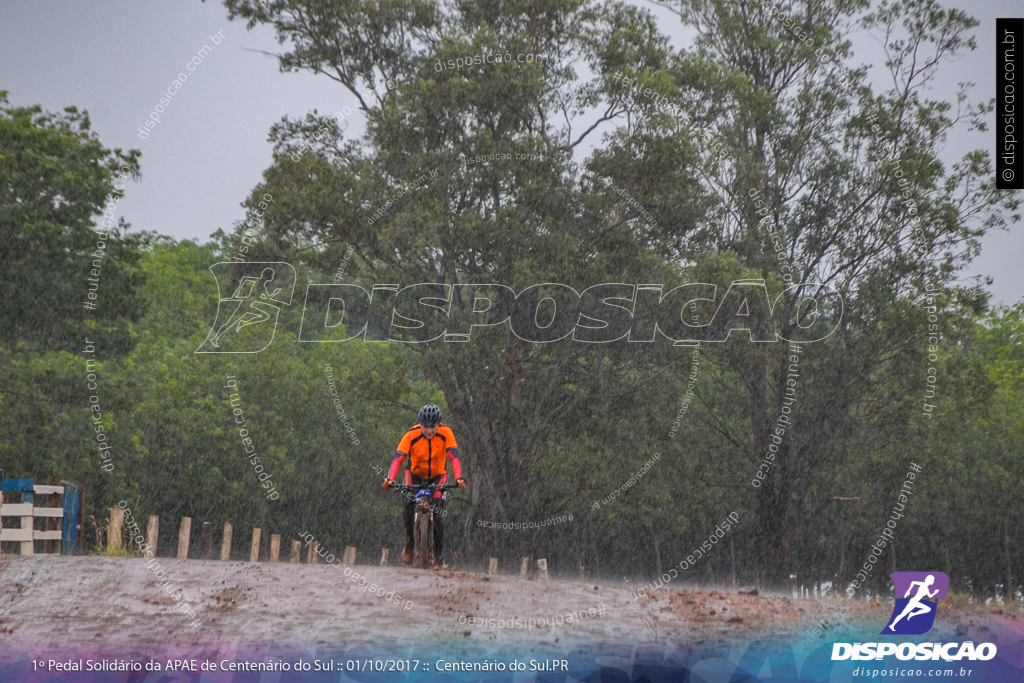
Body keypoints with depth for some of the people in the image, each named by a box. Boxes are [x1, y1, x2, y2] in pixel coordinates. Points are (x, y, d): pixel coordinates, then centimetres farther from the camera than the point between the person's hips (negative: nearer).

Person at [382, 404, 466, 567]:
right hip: (415, 475, 0)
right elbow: (398, 458, -30)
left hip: (438, 476, 0)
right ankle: (409, 543, -3)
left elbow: (454, 457, -28)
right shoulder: (412, 435, -24)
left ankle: (437, 556, 1)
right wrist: (390, 479, -46)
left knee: (438, 514, -14)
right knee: (409, 504, -25)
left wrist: (459, 478, -45)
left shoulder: (446, 433, -22)